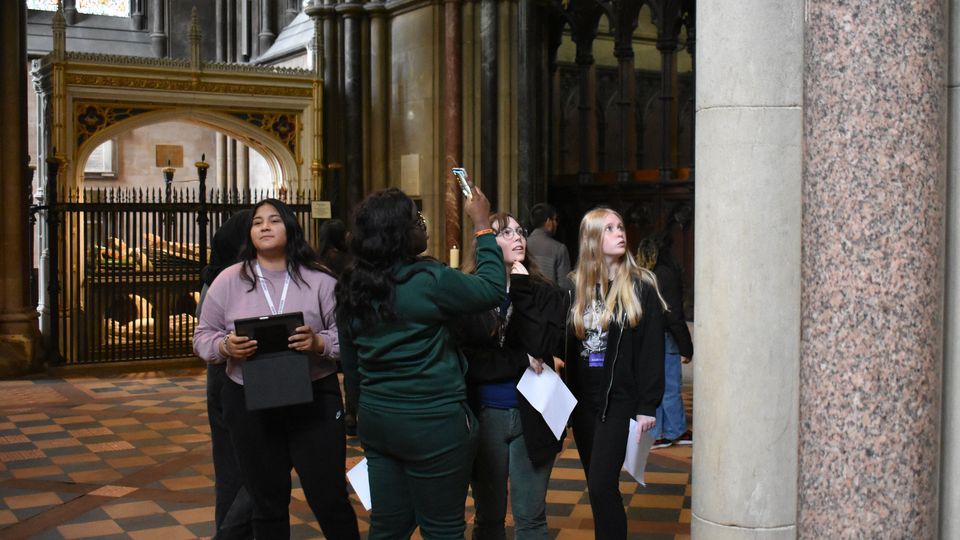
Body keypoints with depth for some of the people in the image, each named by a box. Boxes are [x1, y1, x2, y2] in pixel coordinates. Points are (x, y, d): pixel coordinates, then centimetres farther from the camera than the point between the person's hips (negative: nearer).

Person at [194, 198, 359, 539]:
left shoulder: (318, 280, -1)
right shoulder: (228, 281, 3)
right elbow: (203, 337, 5)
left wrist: (319, 343, -23)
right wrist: (226, 346, -16)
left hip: (314, 399, -2)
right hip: (250, 403, 2)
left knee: (329, 497, 4)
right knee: (267, 502, 15)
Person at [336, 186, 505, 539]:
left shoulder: (352, 288, 4)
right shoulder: (428, 279, -17)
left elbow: (350, 366, 12)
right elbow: (492, 290, -5)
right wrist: (483, 226, 3)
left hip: (376, 418, 7)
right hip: (432, 422, -6)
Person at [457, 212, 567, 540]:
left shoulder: (545, 292, 2)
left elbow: (542, 347, -14)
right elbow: (464, 360, -12)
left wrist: (522, 291, -13)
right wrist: (520, 362, -14)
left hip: (532, 415, 1)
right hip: (485, 414, -1)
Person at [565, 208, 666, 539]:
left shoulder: (640, 286, -5)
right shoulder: (576, 286, 6)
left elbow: (652, 349, -7)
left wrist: (648, 405, -10)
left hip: (620, 400, -4)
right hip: (582, 399, 4)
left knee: (602, 485, -10)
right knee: (598, 487, 12)